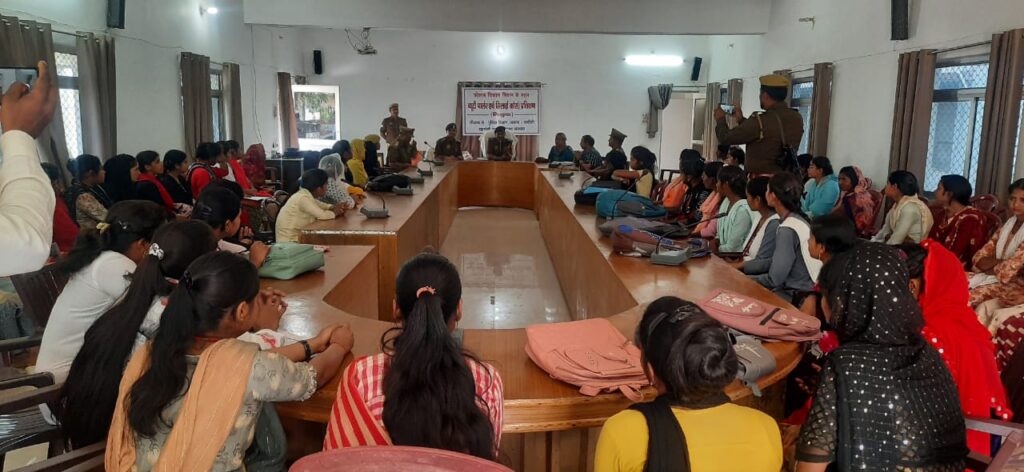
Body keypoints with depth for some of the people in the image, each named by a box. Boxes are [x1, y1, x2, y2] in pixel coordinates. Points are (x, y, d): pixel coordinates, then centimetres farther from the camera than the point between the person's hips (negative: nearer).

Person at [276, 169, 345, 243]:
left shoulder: (307, 194, 5)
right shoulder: (303, 198, -22)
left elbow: (318, 205, 22)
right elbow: (322, 215, -29)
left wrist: (333, 207, 2)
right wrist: (335, 213, -9)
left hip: (298, 235, 9)